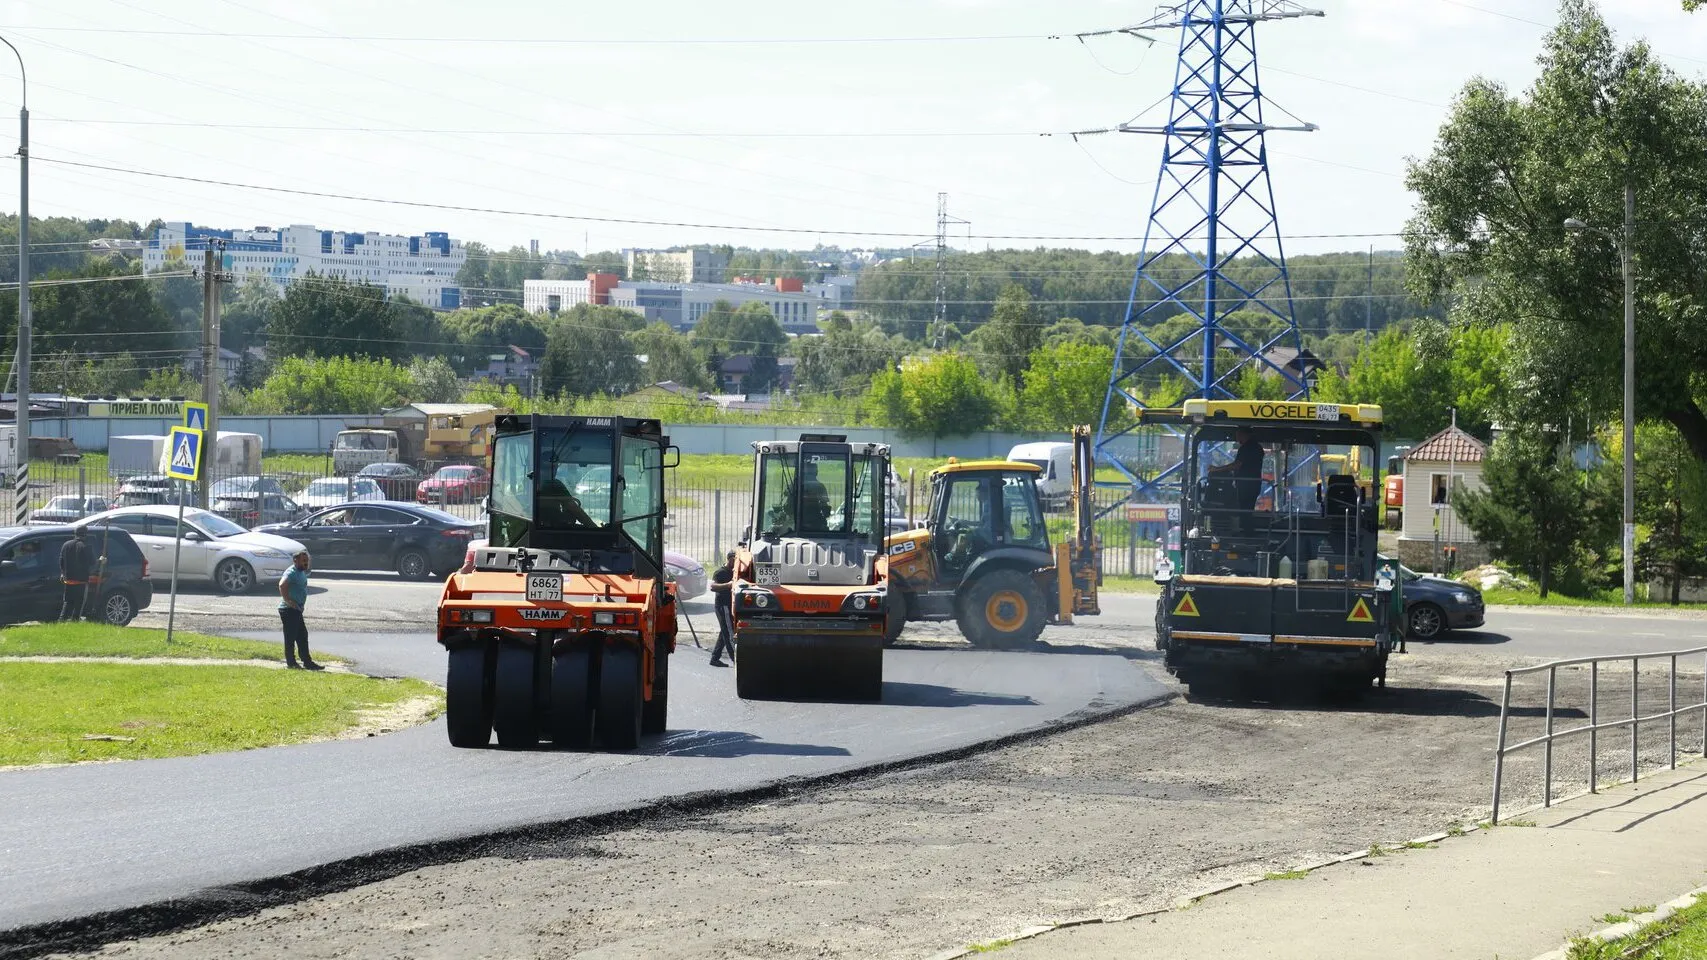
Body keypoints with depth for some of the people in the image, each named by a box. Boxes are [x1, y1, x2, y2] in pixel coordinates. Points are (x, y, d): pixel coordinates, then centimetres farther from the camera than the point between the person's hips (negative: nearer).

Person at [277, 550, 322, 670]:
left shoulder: (302, 572, 14)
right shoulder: (292, 572, -18)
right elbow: (282, 585, -34)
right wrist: (288, 601, -29)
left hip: (296, 610, 10)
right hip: (289, 610, -10)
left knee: (302, 636, 12)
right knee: (290, 636, -3)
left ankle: (307, 662, 16)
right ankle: (291, 662, 4)